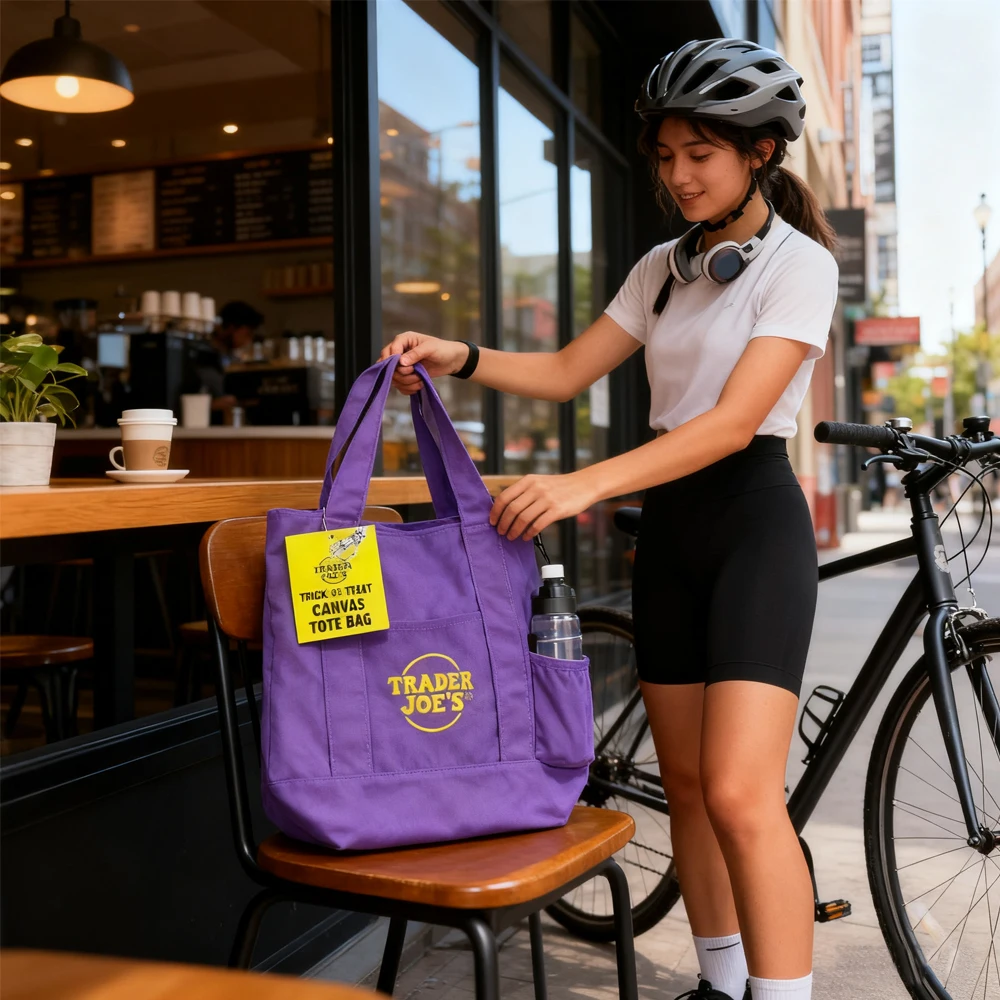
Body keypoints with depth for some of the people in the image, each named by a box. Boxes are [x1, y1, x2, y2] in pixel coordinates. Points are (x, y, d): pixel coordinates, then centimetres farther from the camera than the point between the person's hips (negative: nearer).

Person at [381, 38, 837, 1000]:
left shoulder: (798, 264, -8)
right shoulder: (663, 267, 12)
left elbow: (734, 421, -20)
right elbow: (568, 370, 11)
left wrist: (584, 485, -30)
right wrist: (461, 358, -7)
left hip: (754, 522, -6)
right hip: (668, 527, 6)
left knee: (740, 794, -17)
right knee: (686, 785, 10)